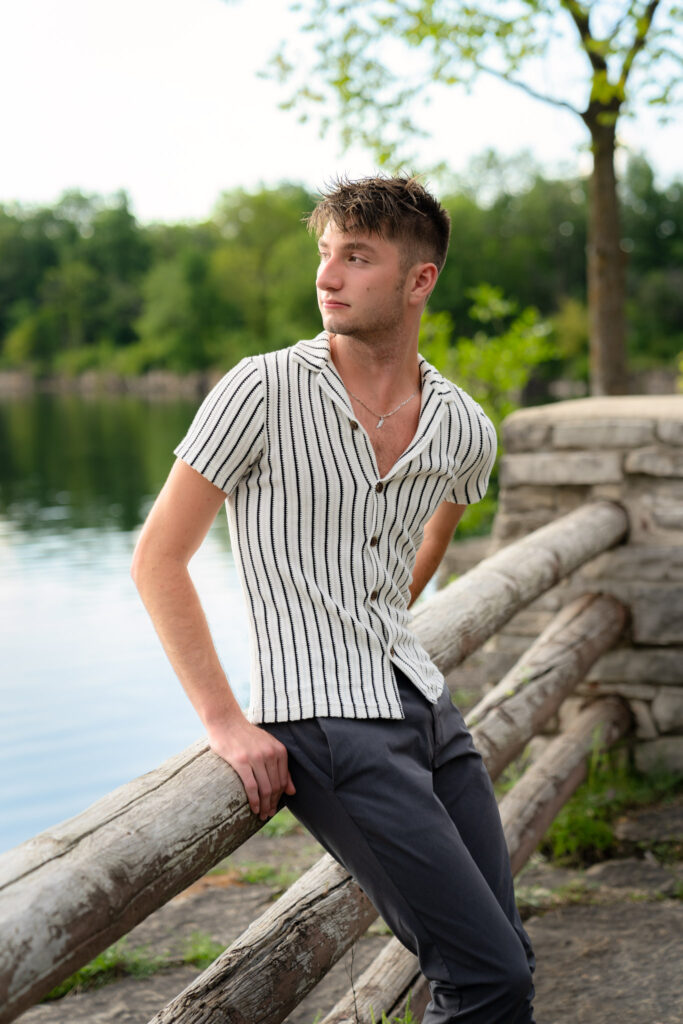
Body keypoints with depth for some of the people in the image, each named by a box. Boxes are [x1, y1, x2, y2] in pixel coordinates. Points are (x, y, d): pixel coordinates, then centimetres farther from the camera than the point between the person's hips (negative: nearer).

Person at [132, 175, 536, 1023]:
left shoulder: (465, 431, 4)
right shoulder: (264, 391, -10)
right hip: (327, 726, -6)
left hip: (427, 705, 6)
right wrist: (225, 722, -12)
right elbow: (157, 559, -7)